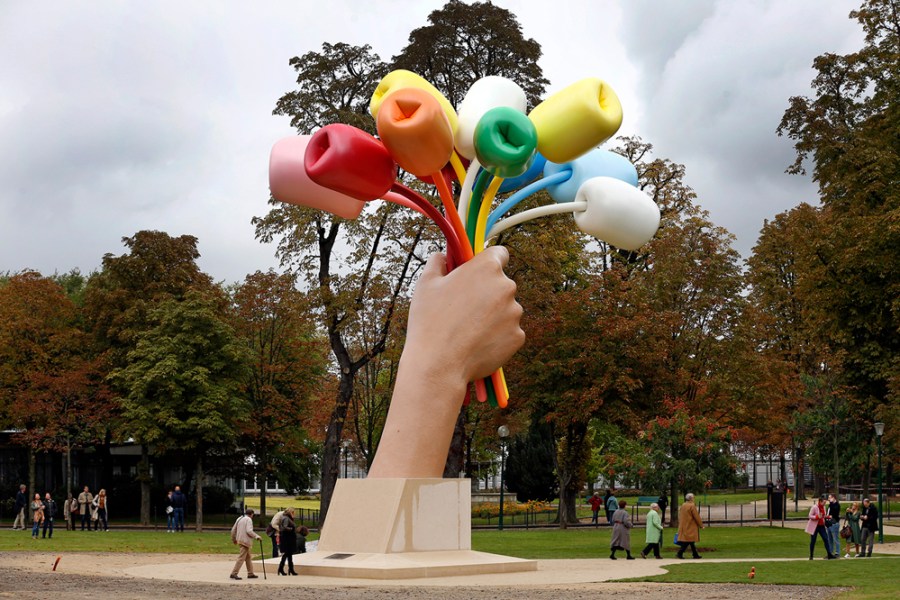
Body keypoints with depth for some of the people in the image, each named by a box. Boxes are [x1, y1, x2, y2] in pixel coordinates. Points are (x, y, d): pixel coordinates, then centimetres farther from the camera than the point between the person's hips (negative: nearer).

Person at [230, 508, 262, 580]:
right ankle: (234, 573, -11)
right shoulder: (249, 520, -10)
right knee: (241, 558, -8)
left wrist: (234, 539, 31)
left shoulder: (239, 518, 15)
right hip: (245, 541, -9)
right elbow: (249, 531, -22)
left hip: (240, 540, 9)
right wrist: (256, 536, -14)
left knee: (248, 557, 16)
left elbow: (233, 530, 19)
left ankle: (250, 573, 20)